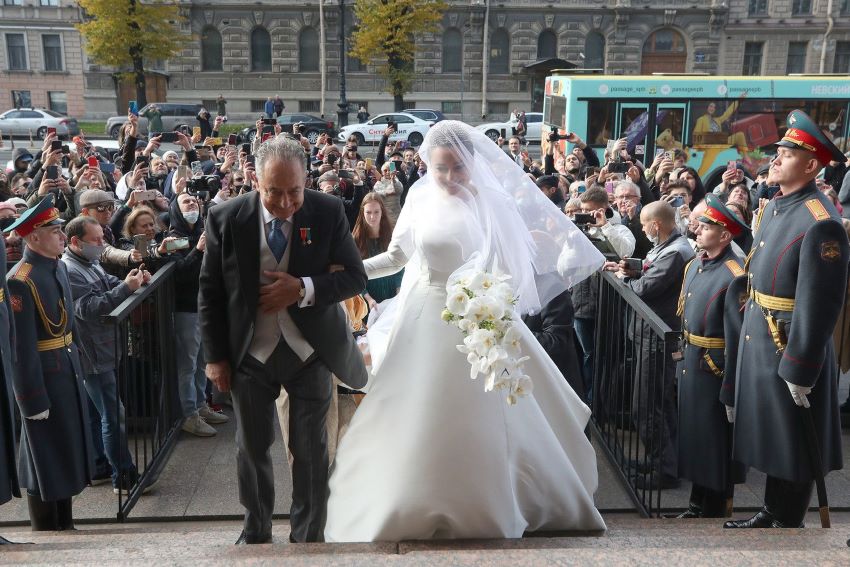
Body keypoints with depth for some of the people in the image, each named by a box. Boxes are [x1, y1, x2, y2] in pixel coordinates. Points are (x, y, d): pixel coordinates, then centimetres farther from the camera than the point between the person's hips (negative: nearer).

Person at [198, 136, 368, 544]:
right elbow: (209, 293, -2)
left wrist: (304, 290, -23)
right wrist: (215, 357, -3)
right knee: (252, 448, 15)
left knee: (310, 450, 10)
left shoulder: (328, 212, -10)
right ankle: (256, 533, 38)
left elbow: (355, 277, -6)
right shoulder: (226, 218, -9)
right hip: (250, 355, 1)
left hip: (311, 351, 0)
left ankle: (308, 538, 29)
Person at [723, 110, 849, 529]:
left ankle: (786, 522, 22)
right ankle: (770, 514, 37)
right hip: (756, 341, 9)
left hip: (791, 350, -9)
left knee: (792, 448, 7)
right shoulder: (772, 207, 8)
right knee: (769, 437, 21)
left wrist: (799, 371, -21)